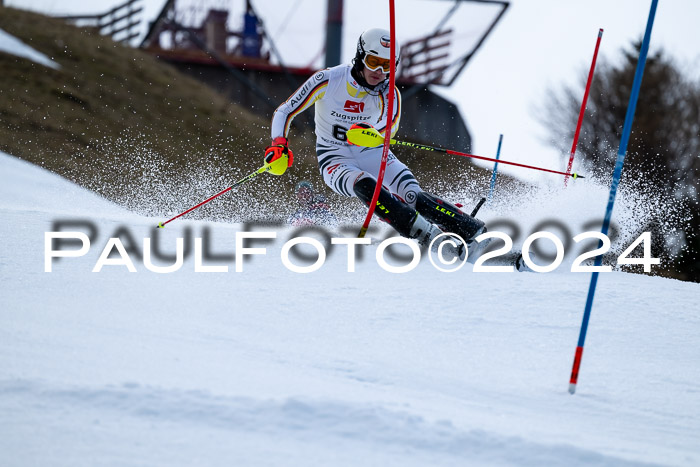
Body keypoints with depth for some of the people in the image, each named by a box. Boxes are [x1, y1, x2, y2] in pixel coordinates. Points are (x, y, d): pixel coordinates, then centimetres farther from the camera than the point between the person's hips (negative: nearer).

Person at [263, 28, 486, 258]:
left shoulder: (388, 93, -12)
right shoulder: (328, 80, -16)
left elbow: (391, 126, -29)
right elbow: (285, 112, -11)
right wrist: (279, 145, -28)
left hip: (372, 154, 2)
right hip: (336, 161, -2)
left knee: (413, 196, -24)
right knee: (365, 186, -36)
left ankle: (476, 232, -25)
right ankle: (428, 235, -42)